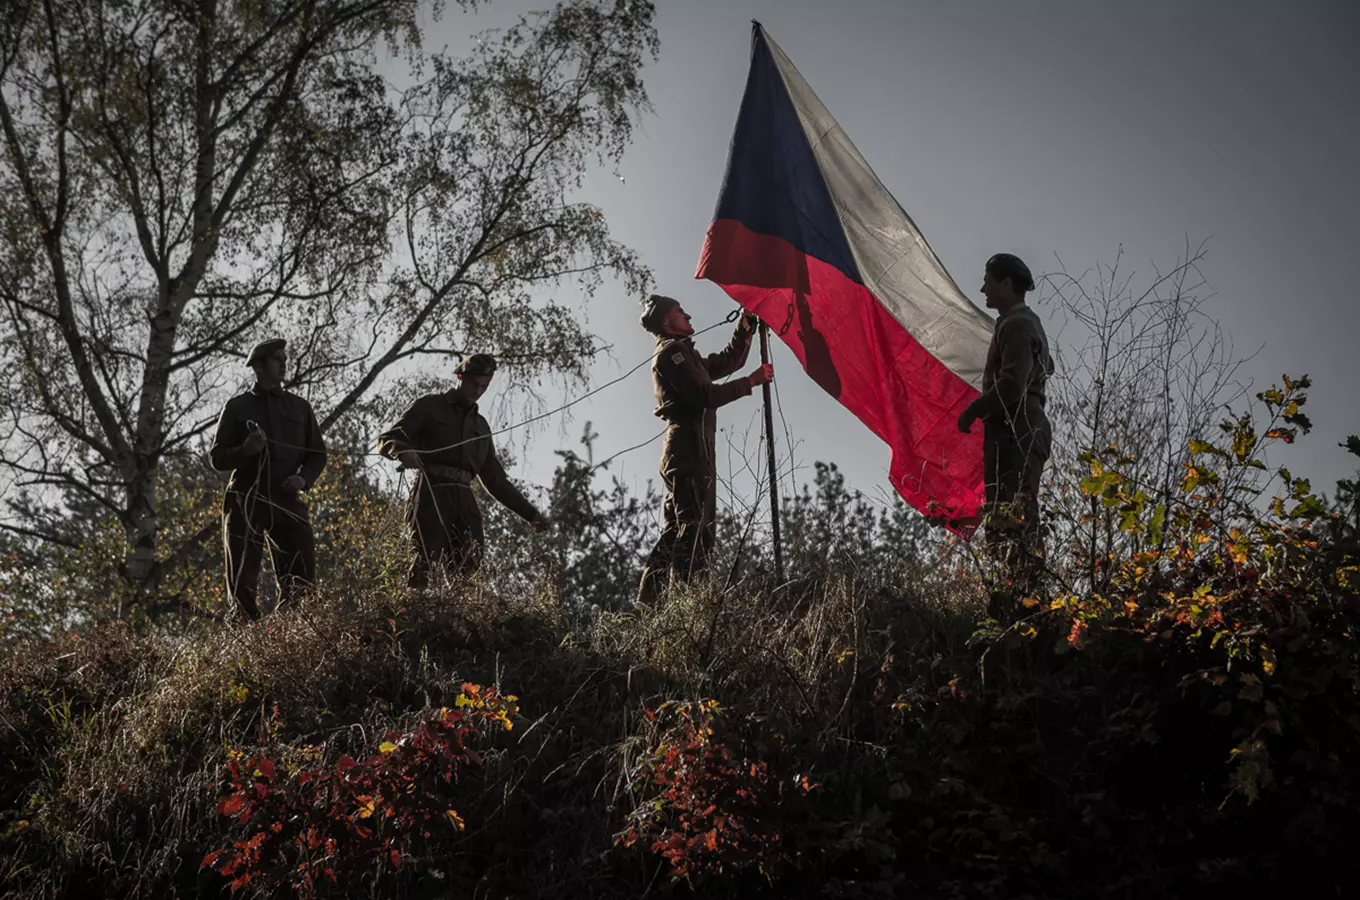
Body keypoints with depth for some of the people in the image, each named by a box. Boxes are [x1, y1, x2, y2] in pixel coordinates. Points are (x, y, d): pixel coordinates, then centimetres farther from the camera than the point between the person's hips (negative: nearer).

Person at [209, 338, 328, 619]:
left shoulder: (300, 407, 14)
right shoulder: (237, 407, 7)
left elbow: (317, 454, 17)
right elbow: (217, 457, 6)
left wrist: (304, 479, -4)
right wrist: (244, 451, -15)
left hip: (287, 501, 2)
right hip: (245, 501, -2)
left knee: (301, 581, -10)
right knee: (242, 582, -3)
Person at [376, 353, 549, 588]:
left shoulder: (480, 426, 27)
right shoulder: (430, 406, 12)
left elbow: (495, 479, 30)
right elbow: (387, 440, 4)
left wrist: (529, 513, 25)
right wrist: (403, 452, -20)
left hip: (464, 501, 5)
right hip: (430, 493, -5)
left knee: (467, 568, -13)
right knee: (422, 563, -17)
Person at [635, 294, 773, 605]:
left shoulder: (684, 354, 25)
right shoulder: (671, 353, -7)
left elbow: (727, 361, 31)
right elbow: (704, 396, -17)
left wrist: (746, 326, 22)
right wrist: (751, 382, -13)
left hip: (689, 452, 11)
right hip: (689, 448, -11)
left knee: (677, 530, 10)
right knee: (694, 531, -17)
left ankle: (648, 600, 11)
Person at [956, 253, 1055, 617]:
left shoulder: (1016, 325, -12)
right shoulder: (1027, 322, 21)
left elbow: (1012, 382, -23)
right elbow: (1045, 368, 37)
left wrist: (974, 410, -11)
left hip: (1015, 433, -11)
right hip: (1026, 430, 11)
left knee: (1009, 522, -16)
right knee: (1020, 521, 11)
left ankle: (1012, 600, -21)